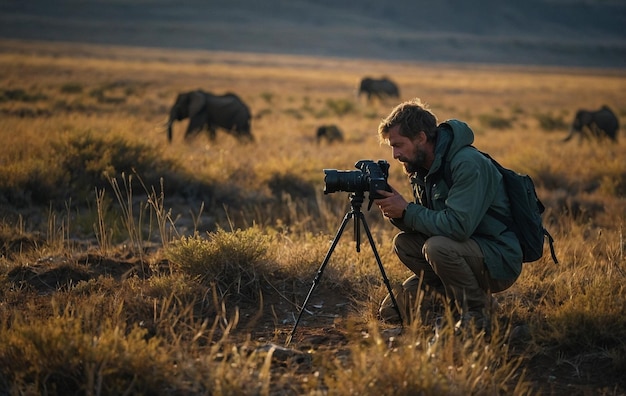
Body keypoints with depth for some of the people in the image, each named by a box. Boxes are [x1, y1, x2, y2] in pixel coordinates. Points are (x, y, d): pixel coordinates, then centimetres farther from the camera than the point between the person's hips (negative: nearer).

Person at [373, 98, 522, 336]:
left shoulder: (468, 164, -23)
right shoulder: (422, 169, 5)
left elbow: (458, 226, -31)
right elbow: (425, 224, 8)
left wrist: (406, 211, -22)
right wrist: (395, 212, -12)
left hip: (500, 261, -9)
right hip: (465, 249, 9)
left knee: (437, 246, -30)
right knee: (404, 243, -2)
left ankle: (477, 313, -9)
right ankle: (455, 301, 5)